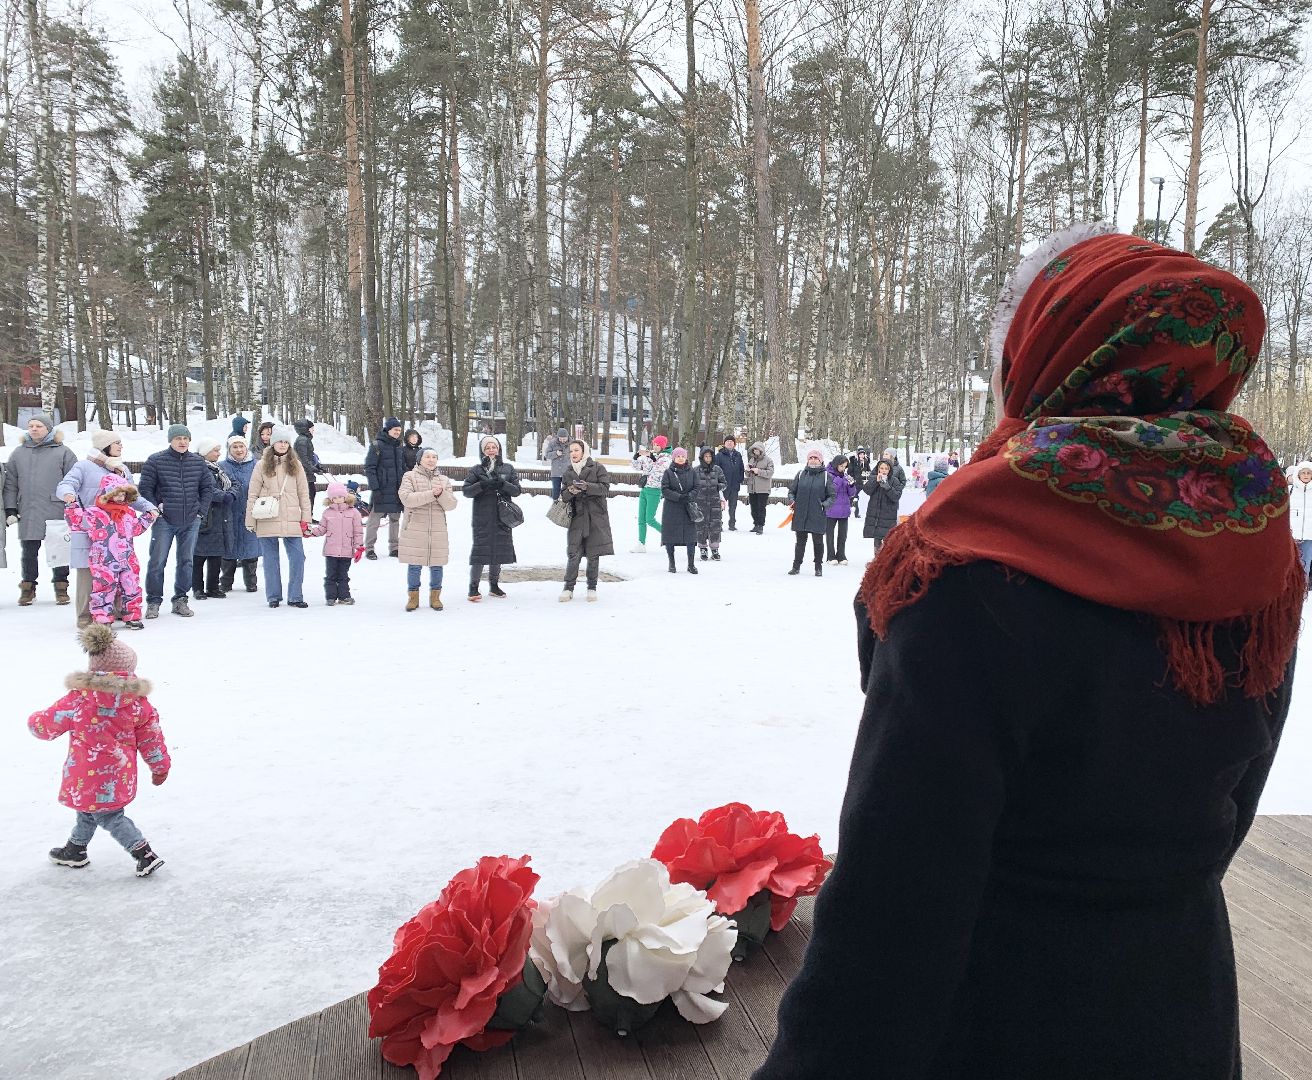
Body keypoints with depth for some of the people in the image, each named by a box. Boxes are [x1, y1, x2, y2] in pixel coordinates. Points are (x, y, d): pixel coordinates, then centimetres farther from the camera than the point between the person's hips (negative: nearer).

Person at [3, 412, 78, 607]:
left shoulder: (62, 452, 2)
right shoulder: (18, 453, 12)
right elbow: (10, 484, 13)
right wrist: (10, 510, 6)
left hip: (56, 514, -3)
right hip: (27, 515, 3)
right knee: (29, 553, 9)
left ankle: (61, 587, 16)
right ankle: (28, 587, 20)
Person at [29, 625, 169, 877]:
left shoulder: (79, 698, -17)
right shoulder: (137, 700, -9)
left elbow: (47, 725, -5)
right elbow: (151, 738, 0)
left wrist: (35, 721, 20)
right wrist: (160, 767, 13)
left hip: (88, 776, -5)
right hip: (119, 774, 5)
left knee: (109, 817, 6)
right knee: (88, 810, 26)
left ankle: (144, 855, 2)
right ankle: (75, 851, 44)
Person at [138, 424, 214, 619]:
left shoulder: (198, 462, 8)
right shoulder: (155, 461, -2)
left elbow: (207, 488, 14)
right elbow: (145, 488, 0)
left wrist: (201, 511, 5)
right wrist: (154, 510, -8)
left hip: (191, 522, 3)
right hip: (163, 521, -3)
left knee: (186, 562, 9)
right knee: (157, 562, -1)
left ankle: (181, 600, 19)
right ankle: (153, 602, 9)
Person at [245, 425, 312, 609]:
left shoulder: (296, 465, 8)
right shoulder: (262, 466, 4)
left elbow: (304, 494, 8)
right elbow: (252, 495, 4)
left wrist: (305, 519, 3)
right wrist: (250, 520, -1)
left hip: (291, 520, 1)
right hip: (267, 520, -1)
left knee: (297, 557, -4)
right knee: (270, 559, 6)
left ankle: (295, 597, 6)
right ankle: (273, 596, 17)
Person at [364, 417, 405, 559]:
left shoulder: (399, 447, 13)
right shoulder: (377, 445, -7)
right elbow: (369, 468, -11)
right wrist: (375, 488, -17)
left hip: (397, 490, 6)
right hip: (381, 490, -6)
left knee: (395, 519, 12)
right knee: (374, 519, -2)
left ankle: (394, 547, 21)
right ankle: (369, 548, 6)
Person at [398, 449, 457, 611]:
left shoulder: (444, 480, 13)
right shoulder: (410, 476, 3)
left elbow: (451, 505, 4)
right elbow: (406, 499, -14)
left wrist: (441, 493, -16)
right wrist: (431, 494, -19)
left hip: (438, 531, 3)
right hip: (414, 529, -3)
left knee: (437, 565, 6)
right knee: (414, 565, 2)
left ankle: (435, 596, 20)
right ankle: (413, 597, 16)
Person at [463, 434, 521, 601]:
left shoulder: (508, 468, 9)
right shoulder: (477, 470, 4)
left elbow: (517, 490, 2)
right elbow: (466, 490, -4)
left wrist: (502, 484, -16)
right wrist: (483, 485, -20)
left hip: (502, 518, 3)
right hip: (482, 519, -3)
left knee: (499, 550, 9)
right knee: (480, 551, -7)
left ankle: (494, 585, 24)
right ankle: (474, 587, 1)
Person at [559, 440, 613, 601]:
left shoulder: (597, 467, 1)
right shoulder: (568, 472, 12)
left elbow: (605, 488, -8)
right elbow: (564, 496, 9)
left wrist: (587, 486, -21)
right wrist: (570, 491, -13)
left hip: (596, 516, -2)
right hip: (577, 517, 2)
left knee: (593, 554, 3)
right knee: (573, 554, -6)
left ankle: (592, 588, 15)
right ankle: (568, 588, 2)